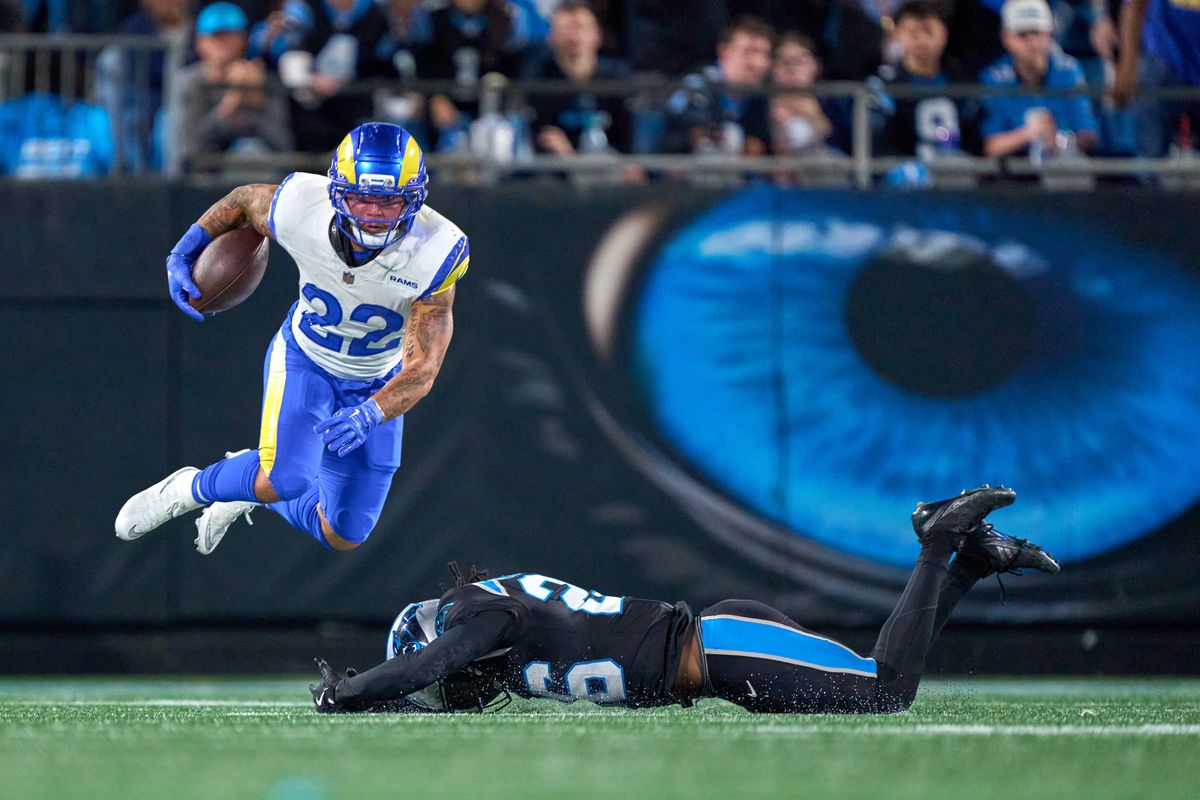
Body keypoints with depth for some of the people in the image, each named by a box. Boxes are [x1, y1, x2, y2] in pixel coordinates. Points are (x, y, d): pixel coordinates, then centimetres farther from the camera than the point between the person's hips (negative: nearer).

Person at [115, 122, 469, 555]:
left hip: (376, 386, 1)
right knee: (286, 480, -28)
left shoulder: (432, 256, -33)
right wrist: (186, 250, -9)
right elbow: (246, 199, -3)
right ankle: (191, 488, 2)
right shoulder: (302, 211, -29)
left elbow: (422, 370, -32)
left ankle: (250, 484, 36)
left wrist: (368, 415, -49)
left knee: (343, 536, 7)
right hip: (304, 357, -1)